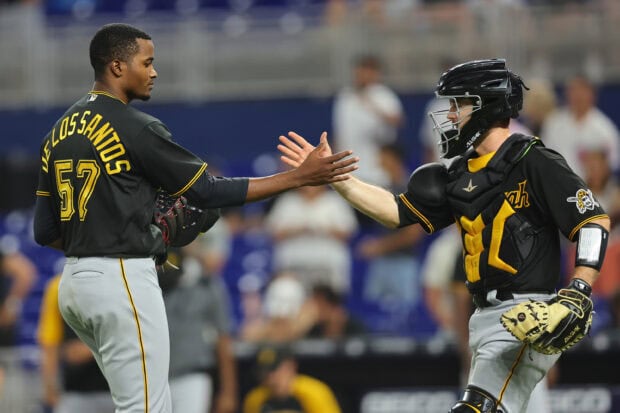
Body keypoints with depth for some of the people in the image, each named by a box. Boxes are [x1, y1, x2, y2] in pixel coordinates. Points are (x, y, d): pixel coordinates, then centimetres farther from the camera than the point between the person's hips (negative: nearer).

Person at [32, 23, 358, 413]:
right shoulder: (135, 128, -12)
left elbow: (45, 231, 12)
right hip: (123, 283, -9)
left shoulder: (59, 133, 12)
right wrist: (300, 176, -6)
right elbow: (208, 191, -9)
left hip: (75, 280, 9)